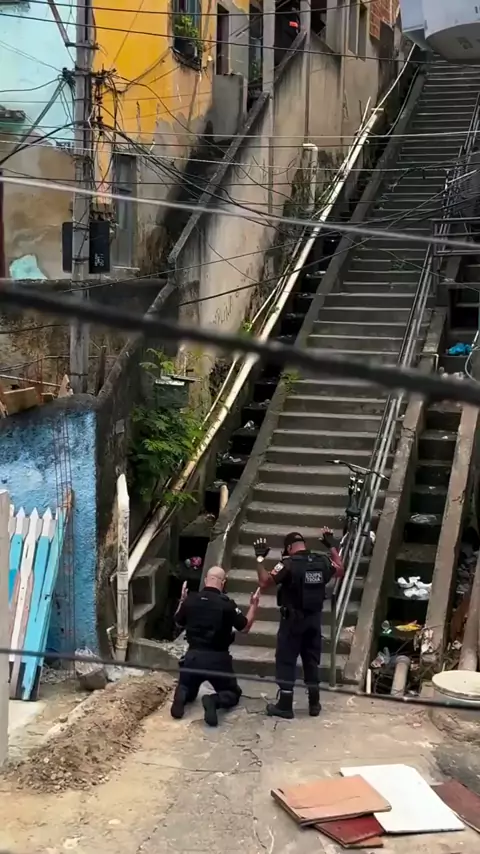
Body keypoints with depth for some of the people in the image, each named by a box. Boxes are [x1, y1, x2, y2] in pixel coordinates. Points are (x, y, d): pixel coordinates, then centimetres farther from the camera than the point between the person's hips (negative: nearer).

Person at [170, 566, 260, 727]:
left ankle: (181, 696, -11)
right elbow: (245, 627, -1)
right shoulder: (226, 604, -13)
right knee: (233, 693, 18)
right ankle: (215, 700, -18)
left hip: (193, 656, 3)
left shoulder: (190, 600, -4)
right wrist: (254, 605, 10)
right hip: (218, 659, -3)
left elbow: (179, 623, 15)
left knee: (187, 690, 28)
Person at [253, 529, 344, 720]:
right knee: (312, 661, 15)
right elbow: (340, 570, 20)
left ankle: (285, 706, 4)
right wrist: (331, 546, 25)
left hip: (293, 619, -5)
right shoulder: (322, 561, 0)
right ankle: (314, 704, 21)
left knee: (285, 662, 4)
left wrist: (260, 558, -8)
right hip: (314, 619, 5)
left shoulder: (288, 563, -16)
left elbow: (264, 582, -16)